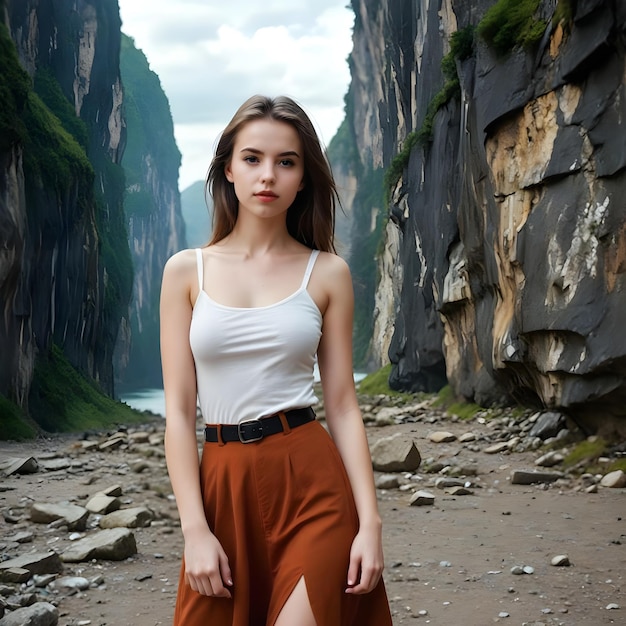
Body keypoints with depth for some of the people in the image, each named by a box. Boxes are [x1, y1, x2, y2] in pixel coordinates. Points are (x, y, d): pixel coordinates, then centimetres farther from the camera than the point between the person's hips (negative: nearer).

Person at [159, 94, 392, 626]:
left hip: (313, 482, -1)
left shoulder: (327, 272, 3)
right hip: (223, 485, 1)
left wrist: (370, 522, -4)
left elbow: (343, 404, 2)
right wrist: (195, 529, -8)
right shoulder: (187, 271, 4)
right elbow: (178, 410, 0)